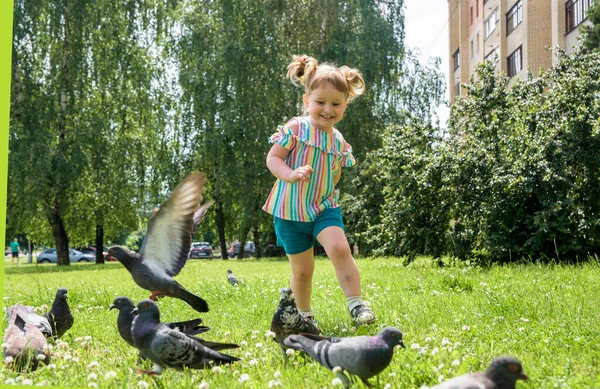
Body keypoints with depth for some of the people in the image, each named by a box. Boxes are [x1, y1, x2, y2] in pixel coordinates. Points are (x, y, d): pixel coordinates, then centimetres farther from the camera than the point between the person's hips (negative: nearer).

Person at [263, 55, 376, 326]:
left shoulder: (339, 141, 5)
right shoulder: (295, 129, -10)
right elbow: (272, 158, -11)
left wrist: (329, 197, 6)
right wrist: (290, 174, -28)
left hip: (325, 208, 3)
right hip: (290, 211, -2)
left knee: (339, 248, -24)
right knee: (302, 269, 6)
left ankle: (356, 305, -18)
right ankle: (304, 314, 29)